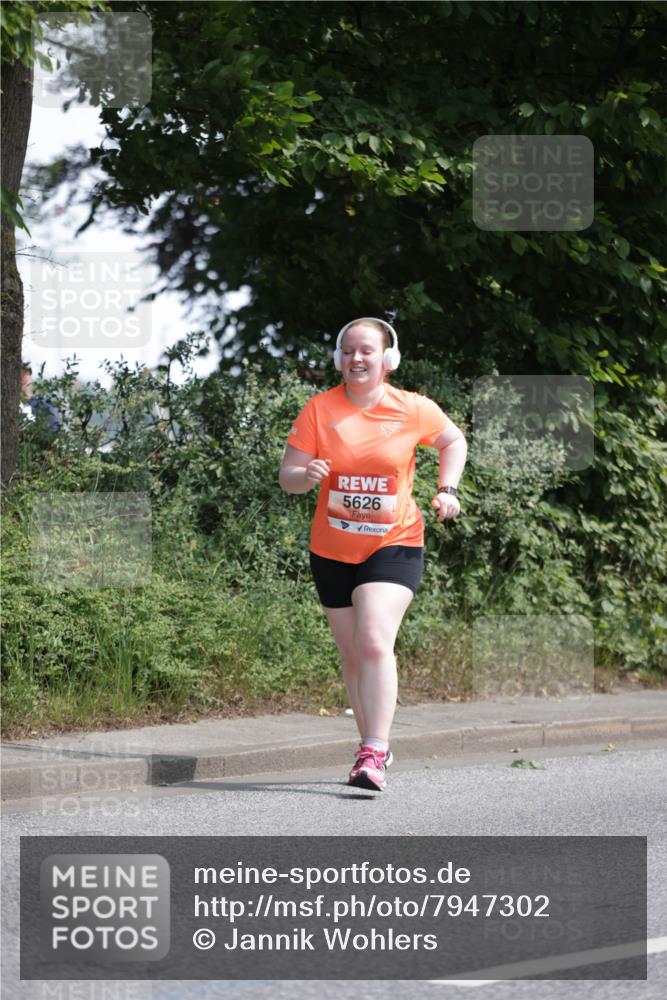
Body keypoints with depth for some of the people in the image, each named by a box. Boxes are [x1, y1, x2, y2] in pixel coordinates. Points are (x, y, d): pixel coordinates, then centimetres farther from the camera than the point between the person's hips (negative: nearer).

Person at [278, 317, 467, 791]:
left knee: (375, 642, -21)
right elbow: (287, 476, -5)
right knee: (353, 655, 11)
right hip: (332, 551, 3)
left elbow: (454, 440, 15)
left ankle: (374, 754, -22)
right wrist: (307, 475, -28)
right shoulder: (319, 408, -4)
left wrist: (447, 490, 1)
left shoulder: (413, 409, -5)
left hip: (394, 544, -3)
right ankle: (376, 746, 27)